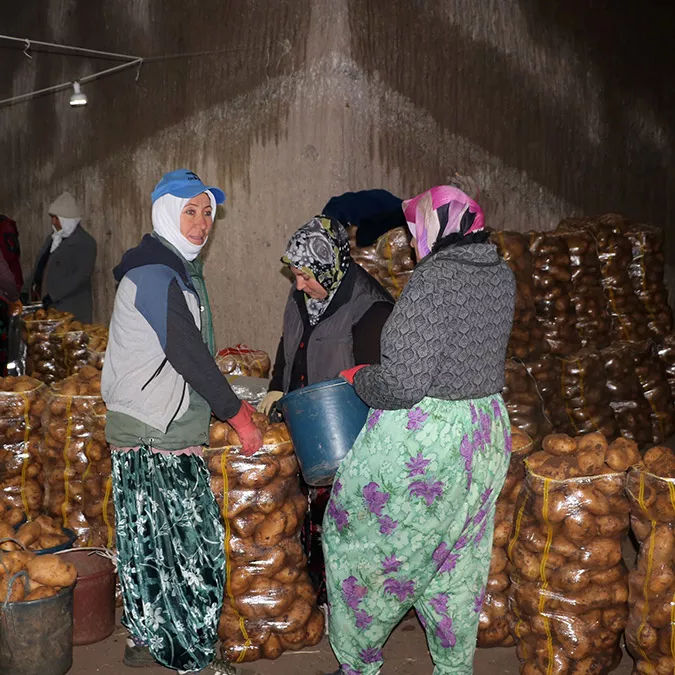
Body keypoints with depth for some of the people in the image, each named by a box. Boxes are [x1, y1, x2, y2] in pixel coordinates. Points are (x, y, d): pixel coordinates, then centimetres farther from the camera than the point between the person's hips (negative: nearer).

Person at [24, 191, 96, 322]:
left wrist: (53, 295, -20)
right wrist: (34, 286, 5)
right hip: (47, 305, 7)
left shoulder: (85, 242, -8)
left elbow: (82, 275, -17)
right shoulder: (53, 238, 16)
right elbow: (40, 264, 22)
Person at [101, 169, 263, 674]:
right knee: (181, 543, -4)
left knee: (154, 540, 15)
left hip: (171, 427, 10)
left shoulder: (181, 268, 16)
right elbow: (185, 351, -20)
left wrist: (229, 403, 16)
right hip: (150, 431, -10)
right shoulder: (153, 271, -16)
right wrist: (236, 415, -15)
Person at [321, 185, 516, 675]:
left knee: (365, 548, 12)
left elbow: (402, 384, -25)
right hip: (487, 433, 8)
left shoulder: (435, 278, -21)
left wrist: (359, 377, -6)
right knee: (457, 560, 20)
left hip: (424, 444, -7)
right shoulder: (501, 277, 3)